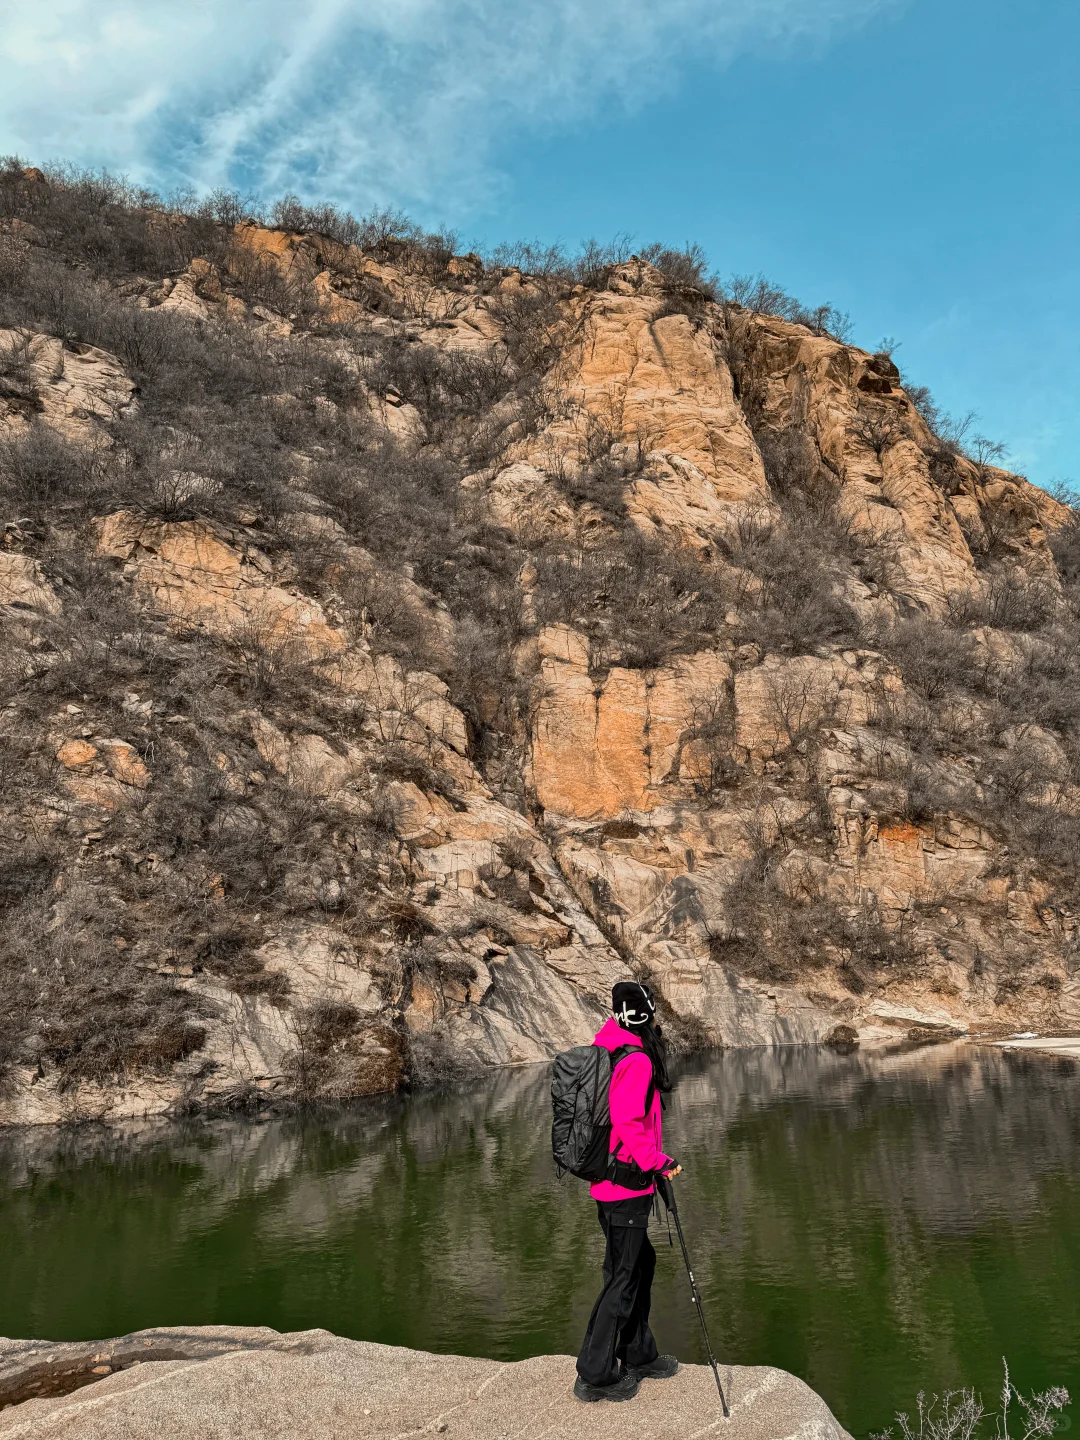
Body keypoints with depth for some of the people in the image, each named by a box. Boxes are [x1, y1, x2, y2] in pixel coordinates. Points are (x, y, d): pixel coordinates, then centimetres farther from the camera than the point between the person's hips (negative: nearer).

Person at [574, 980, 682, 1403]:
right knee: (623, 1278, 2)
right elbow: (628, 1123, -27)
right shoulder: (637, 1061, -20)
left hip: (605, 1179, 9)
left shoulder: (605, 1053, 9)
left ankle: (638, 1355, 35)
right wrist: (660, 1161, -16)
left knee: (640, 1263, 21)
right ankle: (594, 1375, 11)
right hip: (627, 1184, -9)